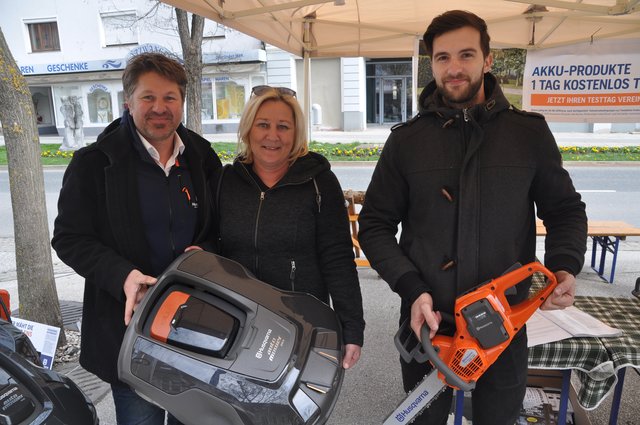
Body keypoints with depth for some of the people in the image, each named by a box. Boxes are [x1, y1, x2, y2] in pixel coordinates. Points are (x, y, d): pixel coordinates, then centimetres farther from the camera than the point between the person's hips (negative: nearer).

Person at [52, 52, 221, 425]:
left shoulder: (204, 159, 4)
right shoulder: (94, 163, -6)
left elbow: (220, 227, 12)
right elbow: (69, 238, -6)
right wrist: (123, 276, -22)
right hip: (130, 323, -3)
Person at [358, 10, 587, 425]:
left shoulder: (530, 132, 0)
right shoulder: (406, 140, -2)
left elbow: (565, 209, 9)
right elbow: (375, 224, -2)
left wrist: (565, 266, -10)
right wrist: (411, 290, -14)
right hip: (426, 321, 0)